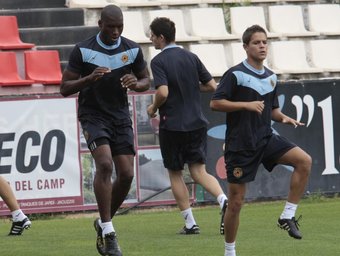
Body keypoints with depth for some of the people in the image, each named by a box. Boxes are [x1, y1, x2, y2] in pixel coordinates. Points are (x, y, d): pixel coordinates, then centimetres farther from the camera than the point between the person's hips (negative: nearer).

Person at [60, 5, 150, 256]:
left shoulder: (133, 50, 0)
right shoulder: (83, 51, -10)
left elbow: (146, 81, 12)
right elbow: (65, 88, -8)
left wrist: (136, 83, -13)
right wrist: (90, 78, -26)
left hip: (121, 116, 4)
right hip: (93, 115, -4)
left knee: (126, 174, -4)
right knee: (105, 163, -24)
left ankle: (104, 223, 20)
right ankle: (108, 232, -21)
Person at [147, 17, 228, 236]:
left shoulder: (159, 61, -10)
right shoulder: (191, 57, 6)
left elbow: (163, 93, -22)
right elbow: (211, 86, 5)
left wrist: (153, 108, -3)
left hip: (172, 125, -4)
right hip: (197, 123, 5)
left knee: (175, 174, 9)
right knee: (199, 170, 6)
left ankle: (190, 223, 8)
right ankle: (224, 201, -21)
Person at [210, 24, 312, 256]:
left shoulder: (271, 77, 10)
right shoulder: (235, 74, -10)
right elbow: (215, 103, -14)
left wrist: (284, 118, 0)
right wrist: (247, 105, -21)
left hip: (266, 139, 5)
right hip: (240, 145, -5)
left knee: (304, 160, -17)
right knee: (236, 202, 0)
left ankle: (288, 216, -9)